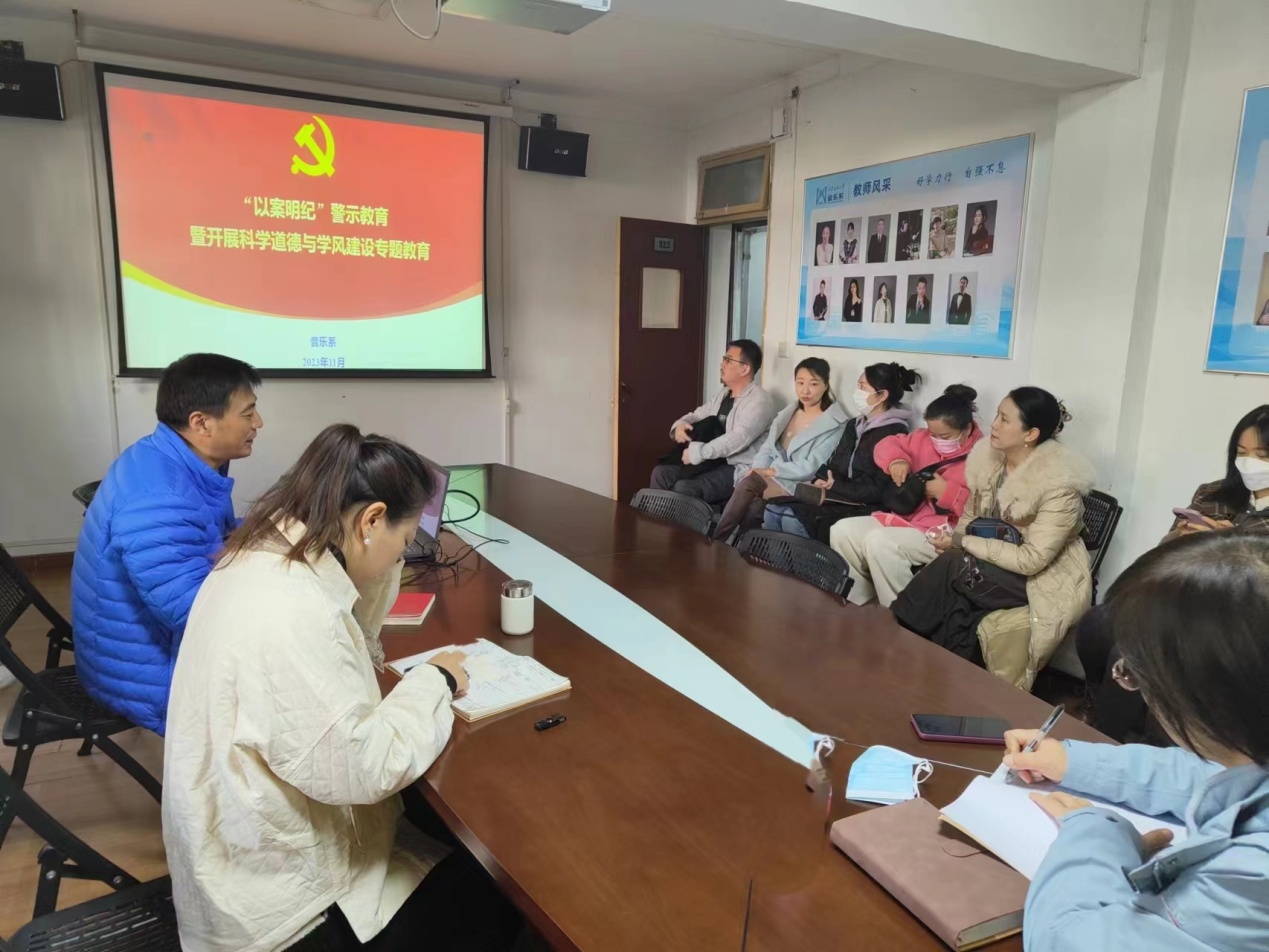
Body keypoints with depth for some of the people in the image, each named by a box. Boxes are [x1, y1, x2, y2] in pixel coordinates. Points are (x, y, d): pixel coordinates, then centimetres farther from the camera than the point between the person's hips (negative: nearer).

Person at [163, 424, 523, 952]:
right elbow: (362, 768, -30)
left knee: (463, 855, 18)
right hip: (275, 895, -9)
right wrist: (434, 682, -16)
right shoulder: (288, 614, -34)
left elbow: (353, 634, 13)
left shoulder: (268, 554, -3)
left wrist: (383, 560, -1)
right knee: (493, 907, 3)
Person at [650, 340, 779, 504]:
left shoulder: (760, 401, -15)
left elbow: (738, 439, -27)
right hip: (711, 460, 9)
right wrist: (680, 425, -2)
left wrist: (697, 452, -24)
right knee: (661, 473, -7)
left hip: (738, 469, -9)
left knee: (684, 488, -29)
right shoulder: (723, 394, 14)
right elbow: (697, 415, 23)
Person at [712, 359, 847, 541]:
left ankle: (715, 543, -19)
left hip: (798, 488, -5)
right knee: (751, 506, -29)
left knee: (749, 484, -29)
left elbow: (811, 468, -14)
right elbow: (767, 450, 13)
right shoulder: (786, 414, 16)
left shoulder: (835, 425, -5)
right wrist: (757, 470, -9)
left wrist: (770, 471, -14)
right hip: (770, 479, 5)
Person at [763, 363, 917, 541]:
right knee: (774, 509, -14)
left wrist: (835, 486, -11)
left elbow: (878, 489, -15)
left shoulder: (894, 434, -9)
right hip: (838, 499, 8)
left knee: (793, 519, -27)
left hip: (861, 509, -8)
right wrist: (822, 482, -6)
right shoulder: (854, 425, 18)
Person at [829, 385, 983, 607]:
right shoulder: (923, 439, 11)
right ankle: (859, 603, 0)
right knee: (842, 531, -8)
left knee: (879, 542, -31)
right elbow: (888, 445, 19)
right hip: (907, 517, 8)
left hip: (944, 533, -8)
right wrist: (896, 460, -3)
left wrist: (946, 492, -21)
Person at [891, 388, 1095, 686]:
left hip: (1043, 579, -5)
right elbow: (971, 516, 8)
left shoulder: (1059, 484, -23)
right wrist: (954, 537, -13)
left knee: (951, 568, -27)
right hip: (993, 564, 6)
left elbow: (1031, 560, -23)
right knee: (954, 607, -26)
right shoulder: (988, 456, -4)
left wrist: (964, 543, -22)